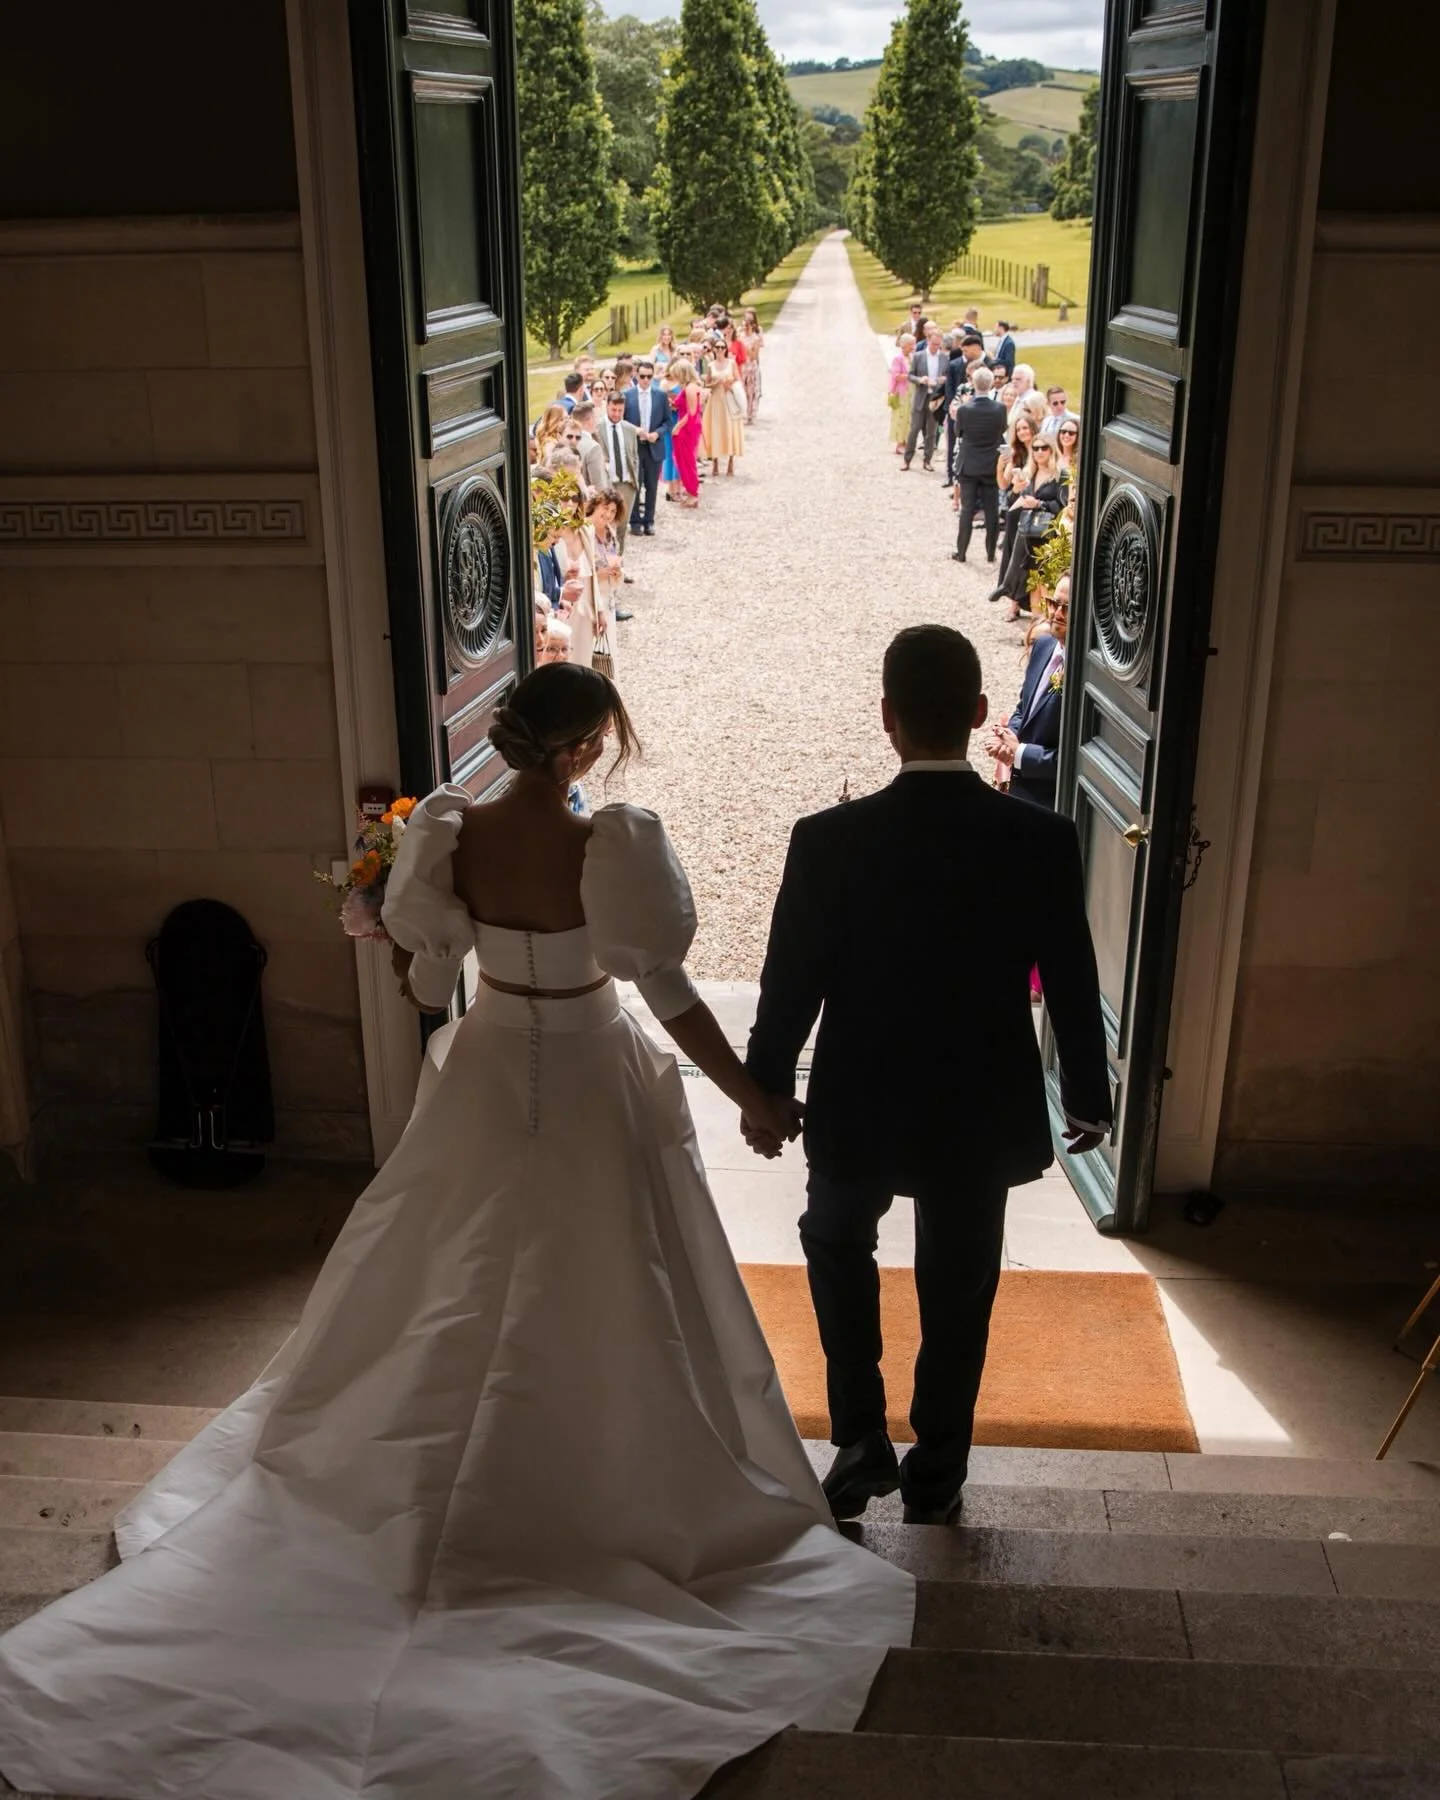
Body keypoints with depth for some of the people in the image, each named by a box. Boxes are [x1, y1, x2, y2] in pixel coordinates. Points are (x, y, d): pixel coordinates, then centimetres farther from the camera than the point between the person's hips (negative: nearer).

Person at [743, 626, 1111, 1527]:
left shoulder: (828, 841, -20)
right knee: (958, 1292, 20)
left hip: (859, 1110, -1)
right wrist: (1090, 1096, 11)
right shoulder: (1043, 841, -15)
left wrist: (764, 1092, 6)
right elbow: (1072, 986, -6)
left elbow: (790, 988, -11)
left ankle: (860, 1437, 25)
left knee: (838, 1242, 28)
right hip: (983, 1114, 1)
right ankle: (936, 1477, 34)